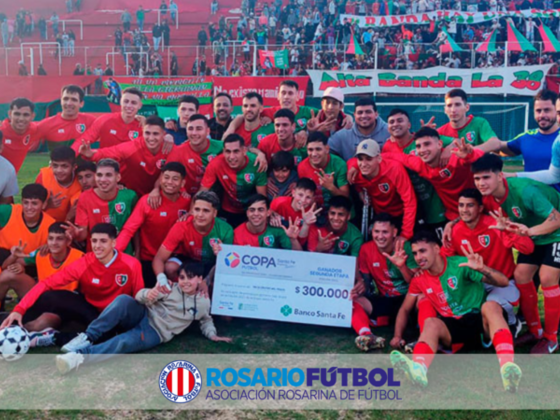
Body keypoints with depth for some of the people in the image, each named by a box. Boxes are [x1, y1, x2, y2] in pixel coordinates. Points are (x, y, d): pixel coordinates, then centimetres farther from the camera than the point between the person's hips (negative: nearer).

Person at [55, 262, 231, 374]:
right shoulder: (171, 289, 4)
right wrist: (148, 295, -28)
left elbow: (206, 320, 27)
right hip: (143, 316, 2)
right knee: (123, 299, -33)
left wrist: (212, 335, 4)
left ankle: (79, 356, -45)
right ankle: (88, 337, -30)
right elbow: (139, 296, -2)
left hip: (155, 333, -1)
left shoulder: (204, 303, 7)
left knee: (123, 342, -35)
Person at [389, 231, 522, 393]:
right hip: (452, 327, 3)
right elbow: (405, 309, 15)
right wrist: (397, 336, 0)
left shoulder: (461, 264, -9)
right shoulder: (419, 279, 4)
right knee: (431, 322, -28)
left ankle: (507, 367, -54)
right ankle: (418, 370, -56)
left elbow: (503, 282, -14)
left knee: (490, 306, -34)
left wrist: (482, 269, -35)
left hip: (480, 320, -2)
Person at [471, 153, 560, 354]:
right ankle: (535, 330, 15)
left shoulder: (524, 190, -34)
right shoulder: (488, 197, -13)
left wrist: (530, 231, -47)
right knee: (521, 275, -1)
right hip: (533, 236, 7)